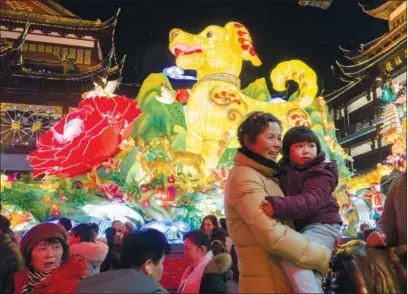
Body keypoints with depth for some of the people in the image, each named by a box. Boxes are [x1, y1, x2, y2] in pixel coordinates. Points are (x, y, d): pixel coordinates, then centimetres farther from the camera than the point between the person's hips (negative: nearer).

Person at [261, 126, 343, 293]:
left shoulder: (321, 172, -13)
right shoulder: (283, 170, 5)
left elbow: (311, 200, -33)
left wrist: (279, 206, -47)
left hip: (321, 225, -8)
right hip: (298, 228, 8)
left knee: (292, 257, -31)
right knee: (310, 279, 19)